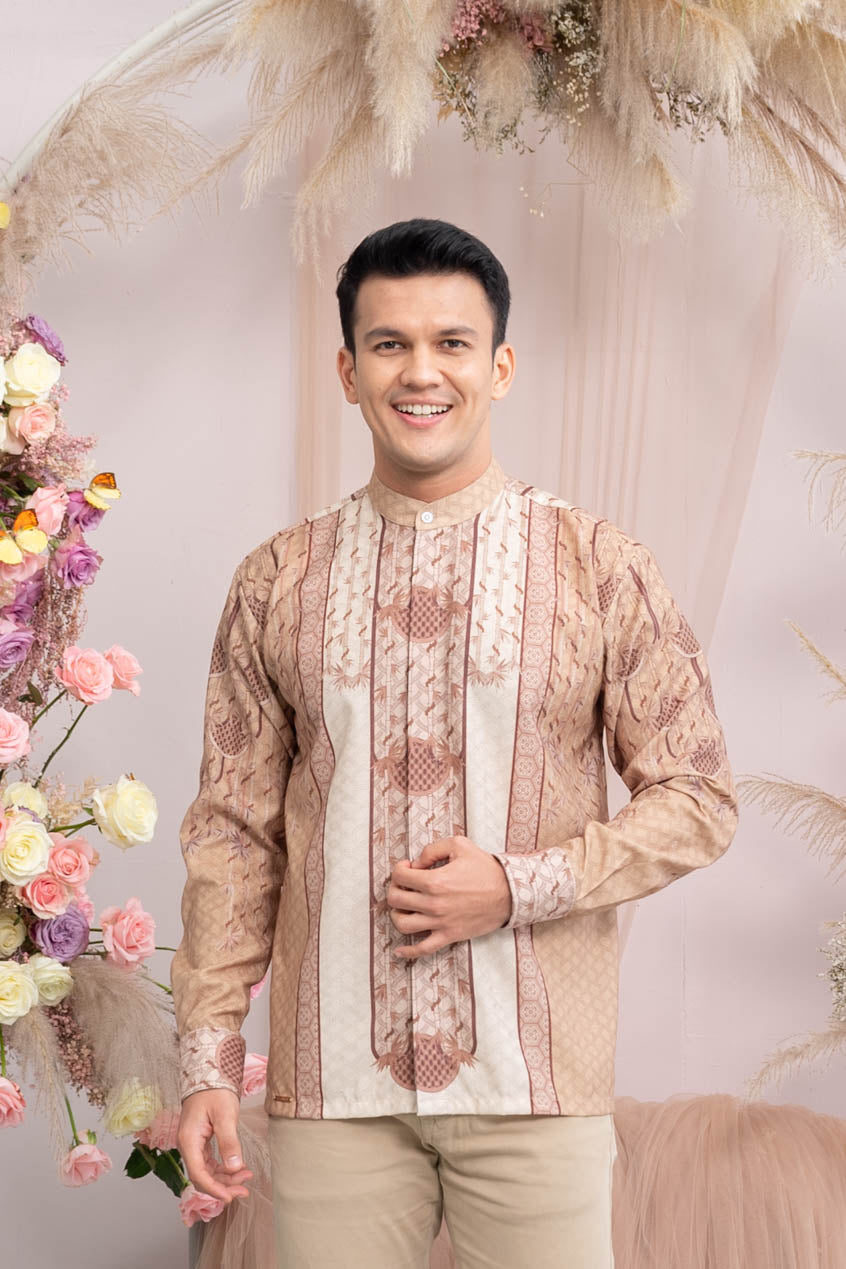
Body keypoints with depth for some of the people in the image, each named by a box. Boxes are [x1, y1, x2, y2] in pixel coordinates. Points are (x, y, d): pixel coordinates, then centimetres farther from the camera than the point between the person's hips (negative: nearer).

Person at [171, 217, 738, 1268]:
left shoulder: (602, 569, 1)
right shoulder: (279, 583, 6)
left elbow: (699, 800, 2)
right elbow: (233, 830, 7)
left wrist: (520, 886, -12)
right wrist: (208, 1060, 1)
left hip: (536, 1084, -1)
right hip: (331, 1086, 1)